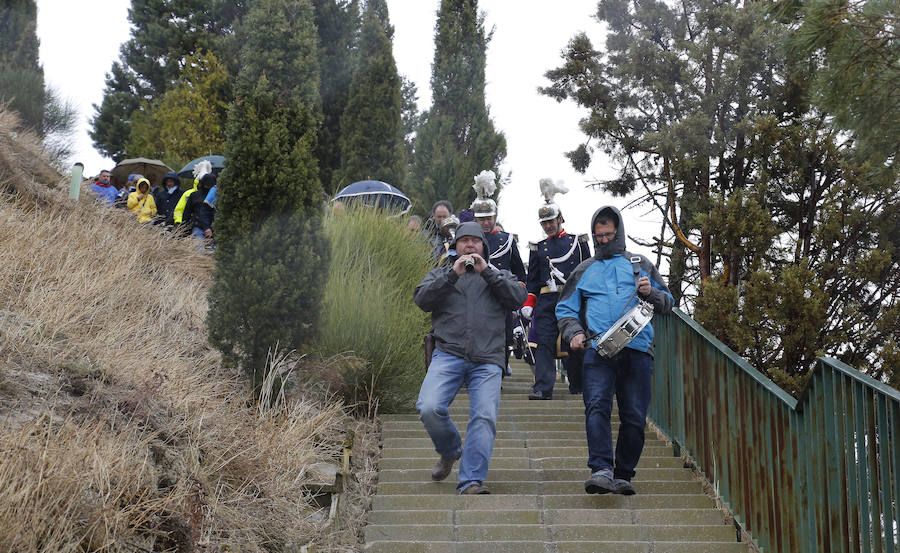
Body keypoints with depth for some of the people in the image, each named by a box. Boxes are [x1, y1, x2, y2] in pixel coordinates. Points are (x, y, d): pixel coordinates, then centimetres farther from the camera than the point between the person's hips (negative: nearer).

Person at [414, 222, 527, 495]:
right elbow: (422, 300, 2)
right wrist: (452, 274, -7)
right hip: (448, 355, 0)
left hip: (487, 361, 0)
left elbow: (518, 297, 2)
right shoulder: (440, 274, 21)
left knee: (484, 417, -15)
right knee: (429, 409, -18)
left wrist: (487, 272, -4)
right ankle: (450, 451, 10)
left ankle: (471, 481, -12)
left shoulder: (499, 275, 22)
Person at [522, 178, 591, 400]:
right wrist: (528, 304, 3)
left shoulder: (578, 241, 9)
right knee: (544, 343, -10)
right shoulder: (538, 247, 15)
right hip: (547, 301, 1)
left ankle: (577, 385, 23)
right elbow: (533, 280, 15)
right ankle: (543, 388, -13)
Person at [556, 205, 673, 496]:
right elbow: (565, 309, 19)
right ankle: (601, 470, -25)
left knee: (635, 416, -1)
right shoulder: (584, 271, 22)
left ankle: (623, 475, 9)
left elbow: (667, 303, 20)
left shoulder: (640, 265, 21)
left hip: (637, 350, 1)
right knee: (597, 407, -19)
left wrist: (650, 293, -2)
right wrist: (573, 332, -1)